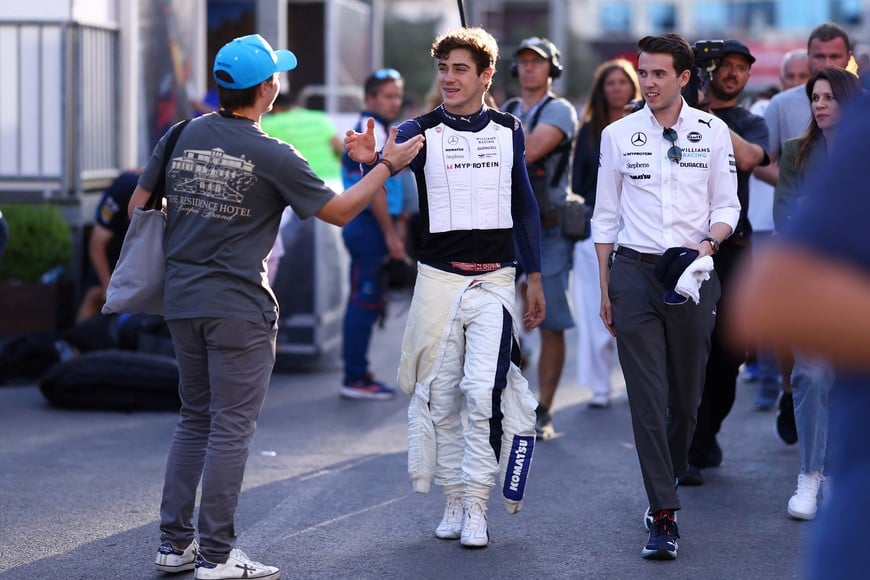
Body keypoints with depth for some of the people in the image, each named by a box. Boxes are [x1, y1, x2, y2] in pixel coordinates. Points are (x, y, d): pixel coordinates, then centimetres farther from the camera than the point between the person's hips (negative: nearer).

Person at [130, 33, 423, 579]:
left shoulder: (182, 136, 4)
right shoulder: (272, 156, -11)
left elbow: (140, 205, 11)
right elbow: (339, 210, -2)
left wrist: (163, 261, 25)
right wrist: (387, 165, 9)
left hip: (181, 301, 6)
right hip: (238, 307, -6)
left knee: (195, 421, 16)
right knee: (232, 428, 0)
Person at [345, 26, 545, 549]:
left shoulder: (508, 131, 7)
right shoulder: (423, 131, 0)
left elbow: (525, 206, 14)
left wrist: (535, 279, 13)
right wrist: (370, 156, -46)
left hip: (494, 279, 0)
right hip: (438, 278, 0)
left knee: (484, 392, -13)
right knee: (440, 396, 6)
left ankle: (476, 507, -6)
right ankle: (455, 501, 20)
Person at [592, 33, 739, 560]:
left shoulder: (713, 131, 3)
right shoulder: (618, 135, 5)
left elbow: (727, 205, 7)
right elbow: (606, 215, 10)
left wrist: (708, 241, -15)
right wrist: (605, 289, 8)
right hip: (634, 273, 0)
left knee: (687, 394, 8)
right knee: (647, 397, -6)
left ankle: (668, 482, 32)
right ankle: (664, 515, -6)